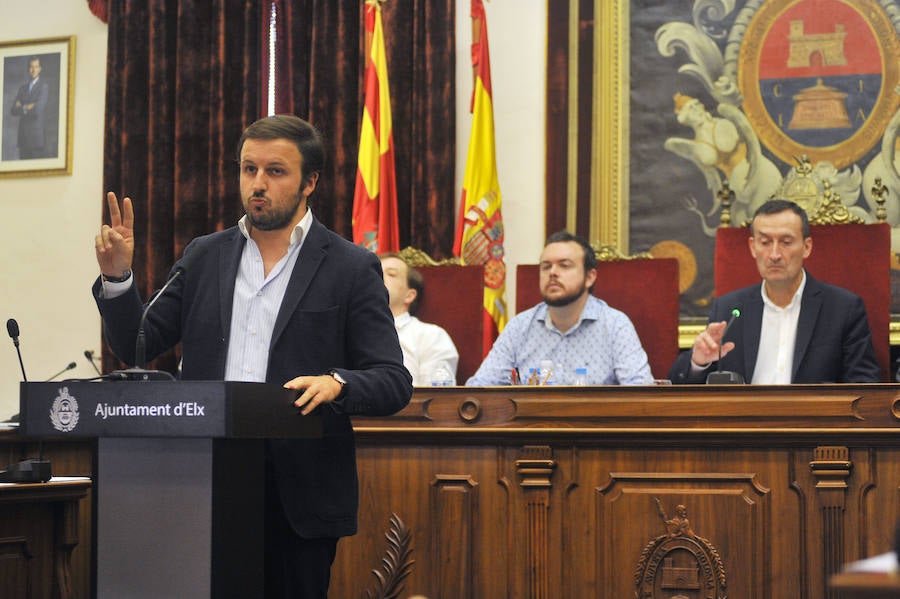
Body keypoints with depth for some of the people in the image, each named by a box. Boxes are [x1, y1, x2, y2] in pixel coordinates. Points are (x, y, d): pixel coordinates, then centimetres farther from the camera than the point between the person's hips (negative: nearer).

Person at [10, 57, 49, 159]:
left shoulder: (44, 86, -2)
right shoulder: (22, 88, 17)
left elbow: (38, 108, -14)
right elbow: (14, 110, 7)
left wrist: (22, 108, 0)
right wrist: (27, 108, -6)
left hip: (36, 135, -6)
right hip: (23, 136, 6)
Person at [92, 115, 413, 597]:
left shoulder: (351, 268, 1)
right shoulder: (204, 256, 13)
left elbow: (394, 383, -2)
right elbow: (136, 347, 14)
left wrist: (337, 383, -22)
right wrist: (116, 277, -2)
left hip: (299, 494, -3)